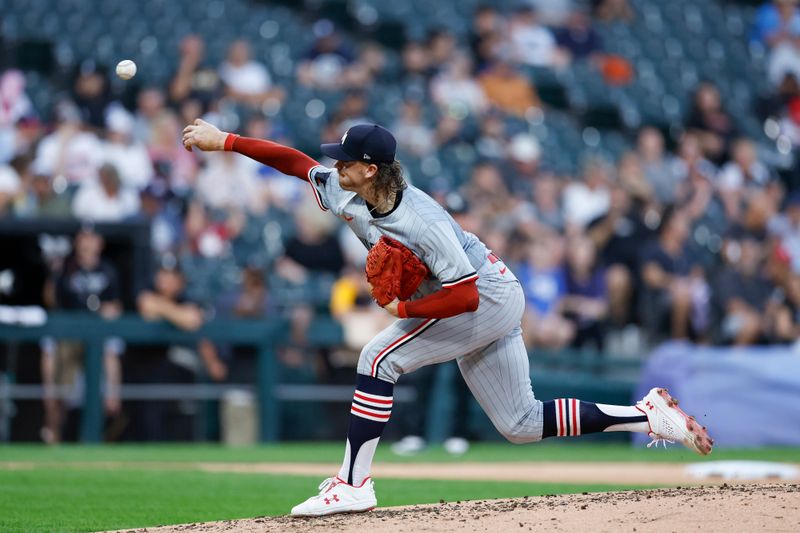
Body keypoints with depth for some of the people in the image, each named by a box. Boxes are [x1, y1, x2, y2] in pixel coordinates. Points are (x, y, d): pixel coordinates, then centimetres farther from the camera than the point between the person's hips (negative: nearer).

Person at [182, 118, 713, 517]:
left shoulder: (422, 222, -31)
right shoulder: (347, 193, -6)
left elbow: (465, 296, -30)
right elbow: (295, 161, 4)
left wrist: (405, 308, -21)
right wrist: (225, 140, -2)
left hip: (492, 298, -9)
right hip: (491, 303, 9)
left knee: (380, 358, -18)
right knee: (522, 424, 10)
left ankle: (353, 485, -16)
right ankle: (649, 415, 13)